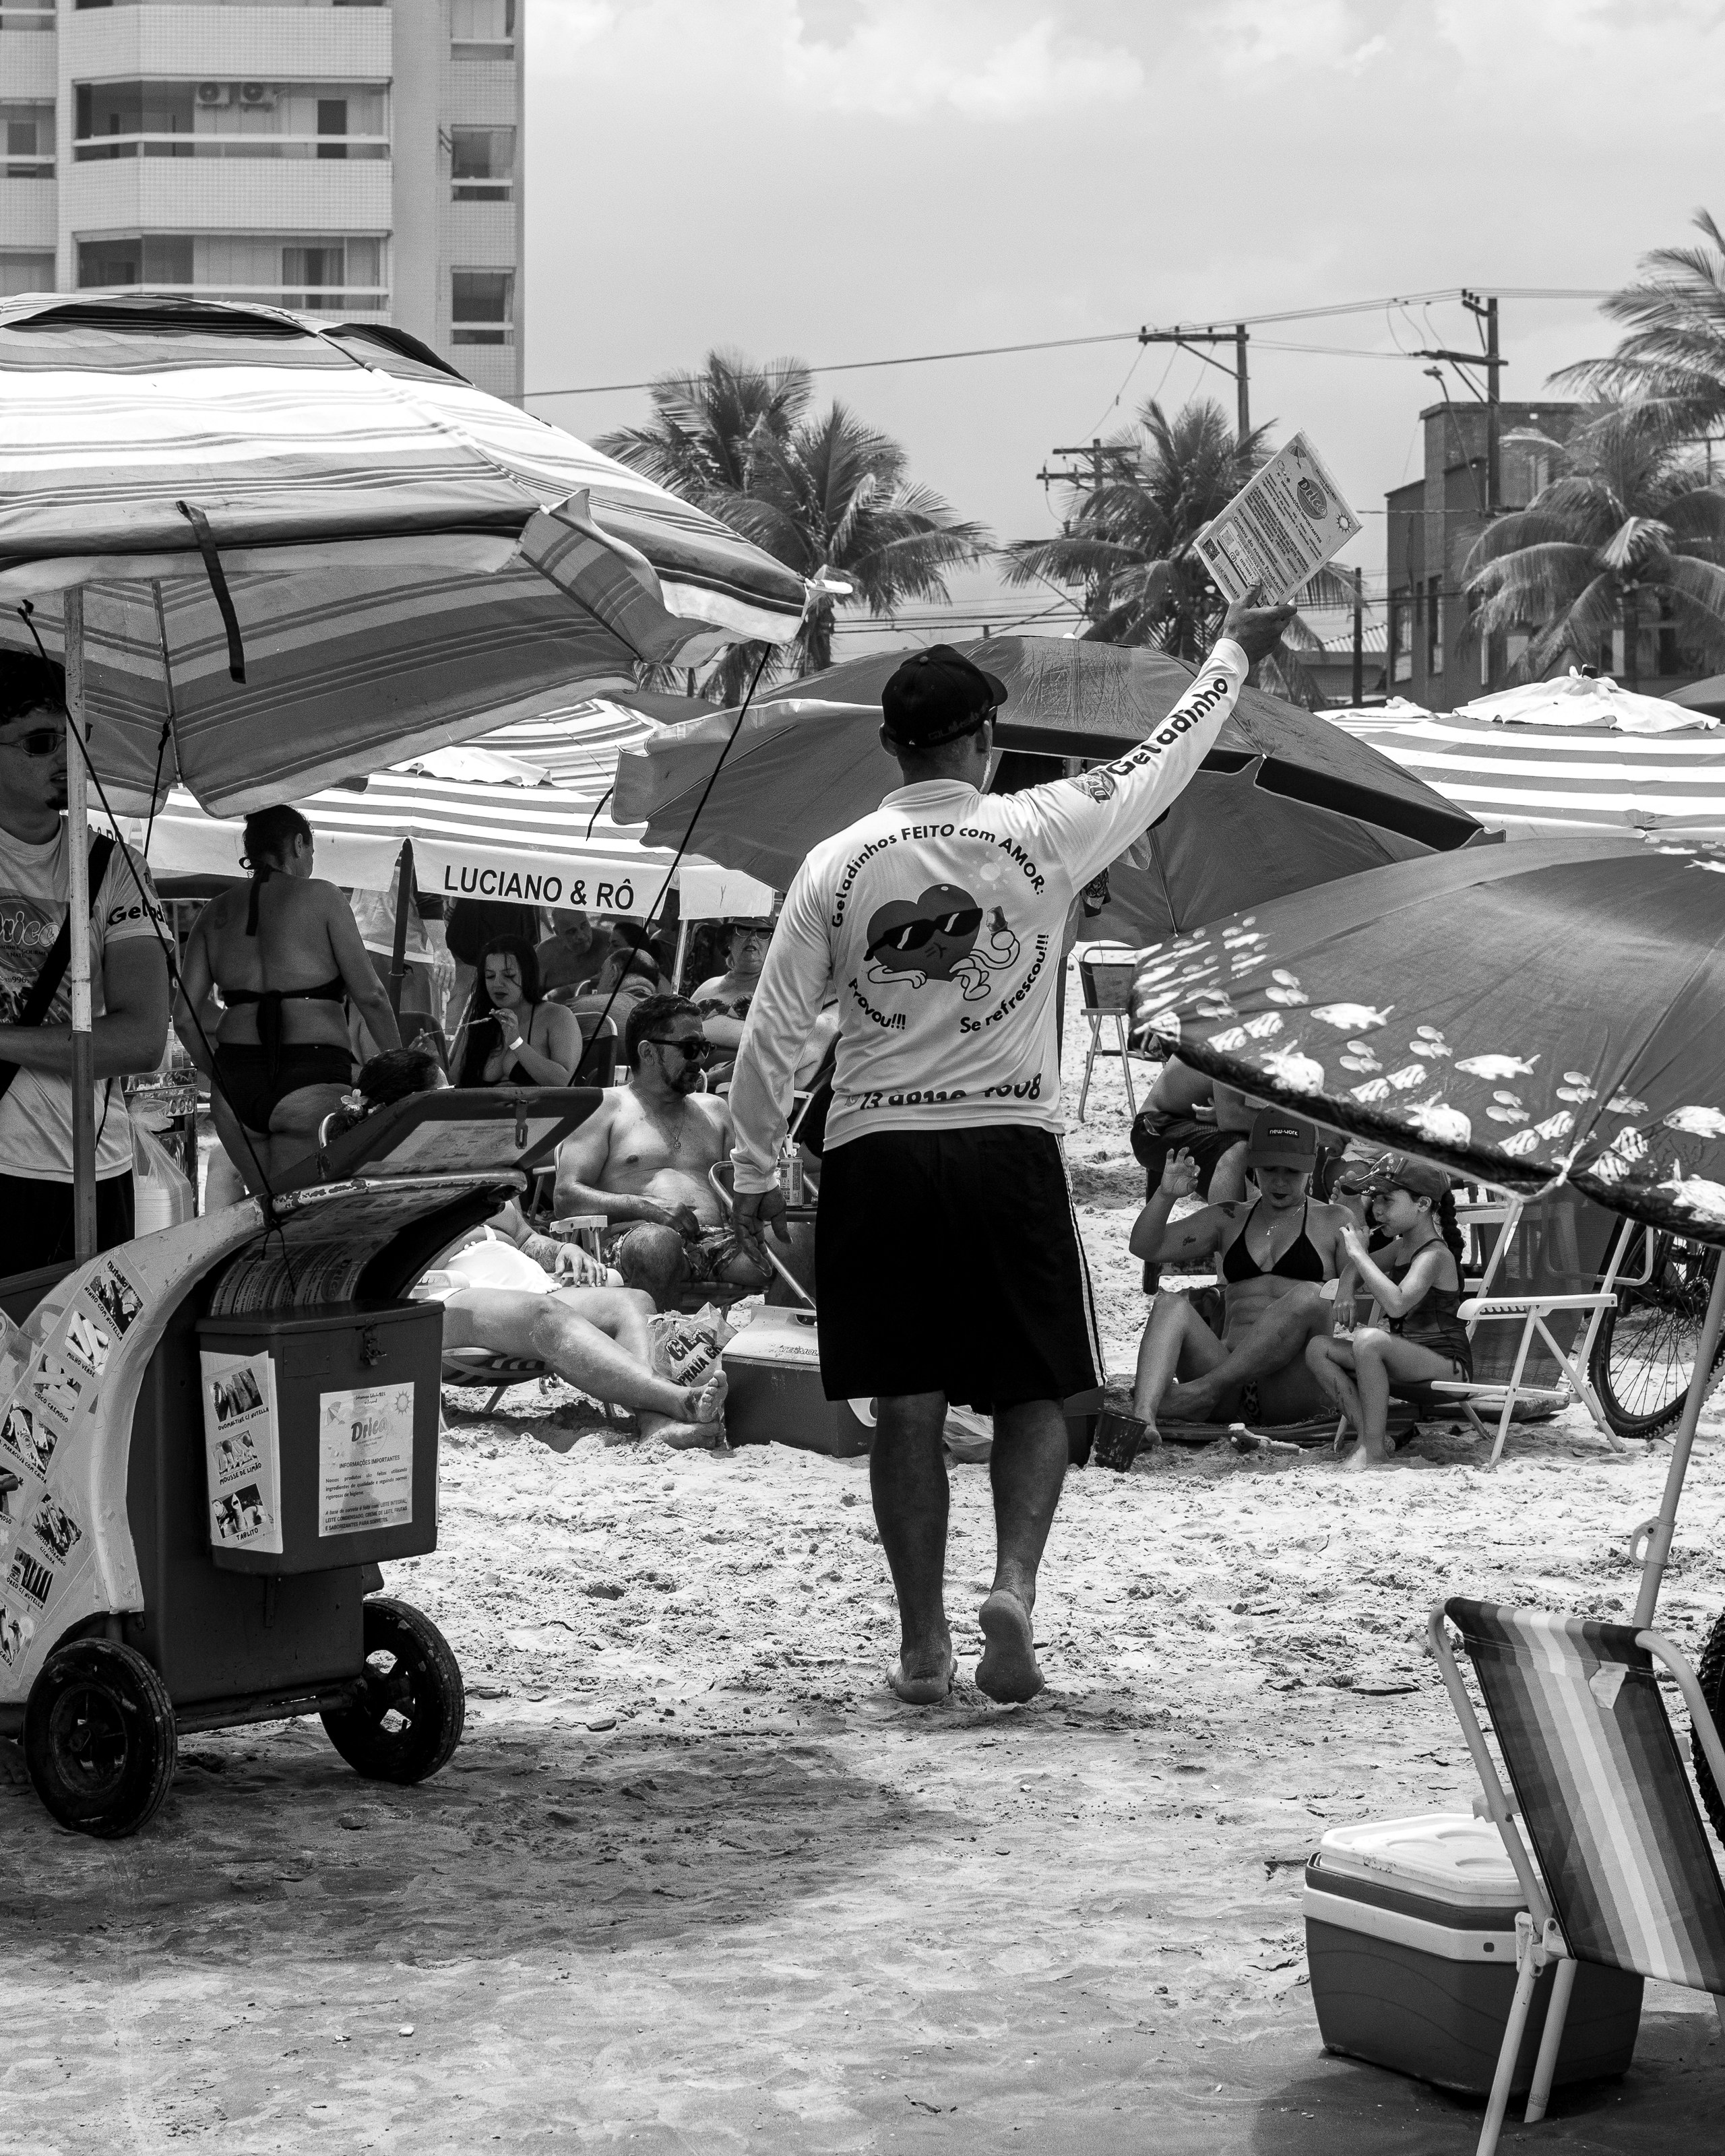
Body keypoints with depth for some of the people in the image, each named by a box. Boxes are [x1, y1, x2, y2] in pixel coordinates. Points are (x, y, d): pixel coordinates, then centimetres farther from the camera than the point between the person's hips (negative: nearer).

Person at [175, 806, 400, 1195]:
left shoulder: (217, 912, 14)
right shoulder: (320, 896, 2)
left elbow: (184, 1018, 7)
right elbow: (369, 995, -2)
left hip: (235, 1083, 5)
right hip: (312, 1078, -5)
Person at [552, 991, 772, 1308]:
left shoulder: (712, 1109, 30)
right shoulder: (605, 1107, 13)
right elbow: (567, 1198, 2)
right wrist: (647, 1207, -14)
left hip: (718, 1239, 4)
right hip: (631, 1235, -4)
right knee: (657, 1242, -42)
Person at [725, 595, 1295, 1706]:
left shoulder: (837, 863, 1)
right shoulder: (1040, 831, -3)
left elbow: (773, 1032, 3)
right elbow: (1168, 757, 12)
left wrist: (757, 1168, 13)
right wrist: (1237, 650, 27)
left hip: (876, 1153, 1)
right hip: (1010, 1142, -1)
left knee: (909, 1406, 7)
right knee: (1036, 1394, 10)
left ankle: (924, 1642, 9)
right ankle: (1015, 1583, -11)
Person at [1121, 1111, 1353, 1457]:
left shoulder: (1334, 1221, 15)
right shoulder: (1229, 1220, 23)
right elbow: (1145, 1247, 14)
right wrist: (1166, 1196, -3)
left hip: (1295, 1387, -3)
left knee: (1310, 1296, -31)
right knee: (1170, 1304, -23)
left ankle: (1208, 1387, -34)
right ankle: (1141, 1418, -48)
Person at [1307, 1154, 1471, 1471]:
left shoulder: (1434, 1256, -15)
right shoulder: (1402, 1246, 14)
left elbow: (1396, 1304, -34)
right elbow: (1356, 1276, 33)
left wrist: (1358, 1253, -26)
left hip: (1447, 1363, -9)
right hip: (1407, 1356, 9)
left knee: (1369, 1339, -37)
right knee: (1319, 1347, -5)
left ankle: (1373, 1450, -31)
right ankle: (1370, 1438, -12)